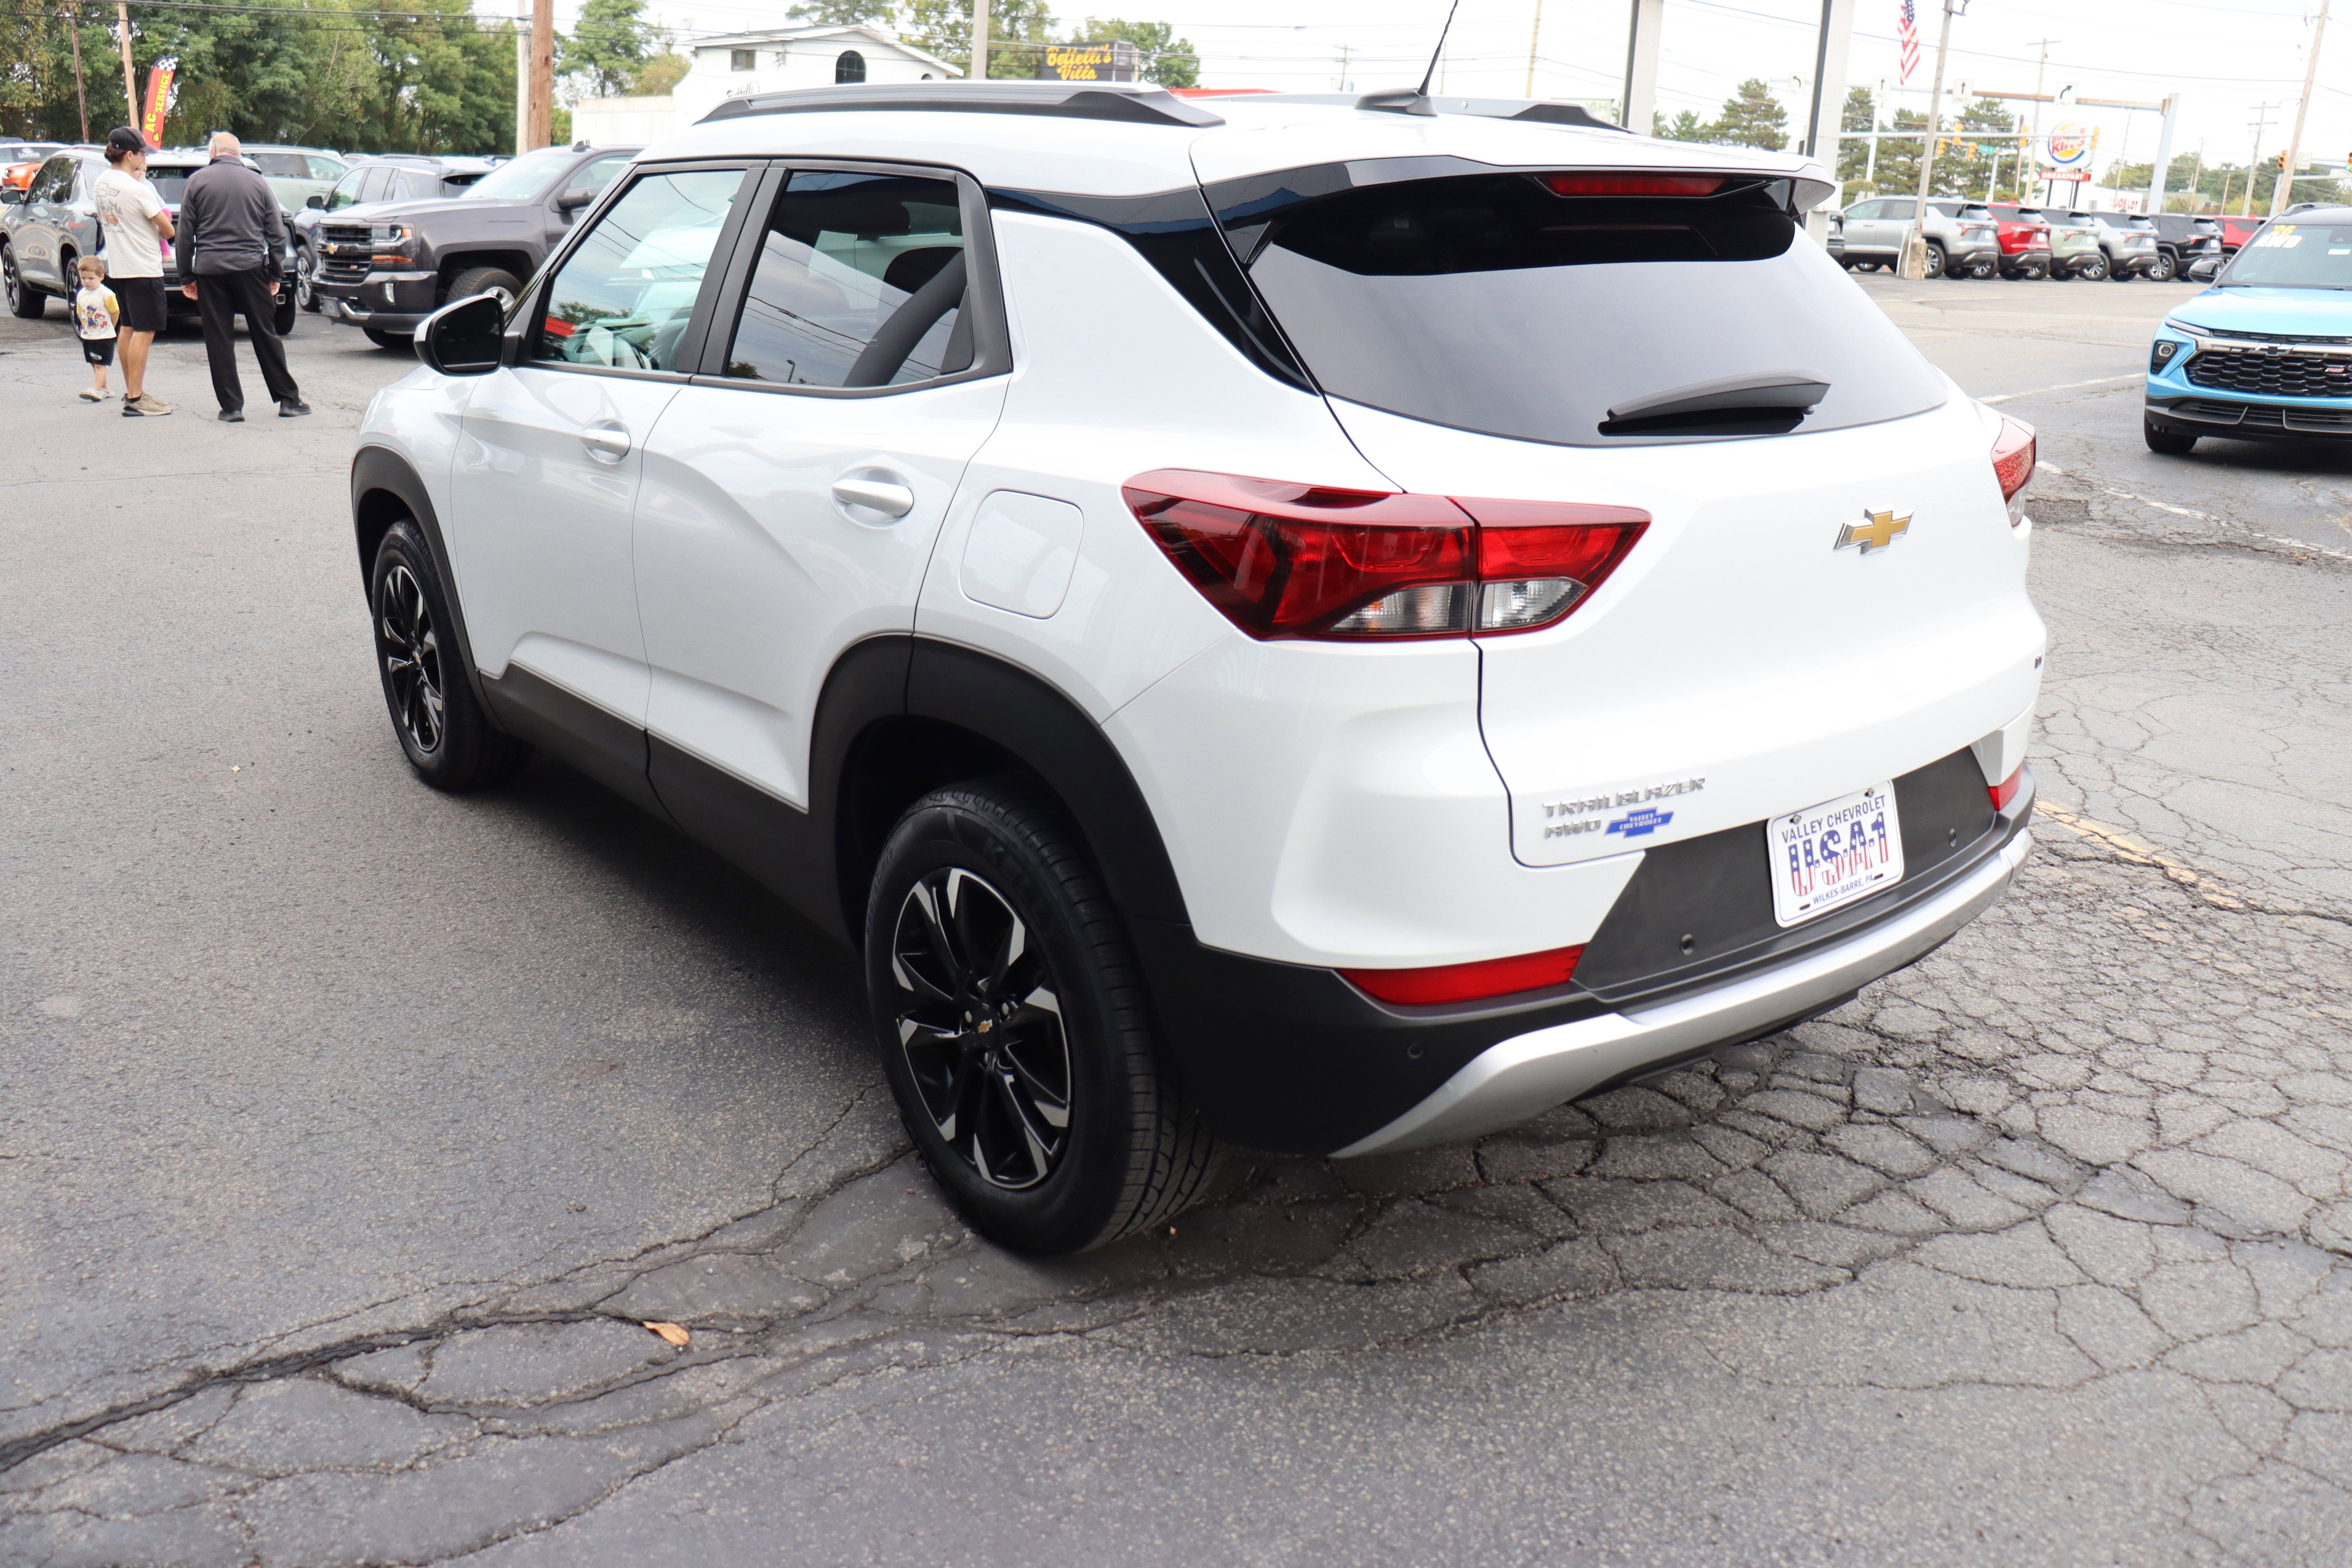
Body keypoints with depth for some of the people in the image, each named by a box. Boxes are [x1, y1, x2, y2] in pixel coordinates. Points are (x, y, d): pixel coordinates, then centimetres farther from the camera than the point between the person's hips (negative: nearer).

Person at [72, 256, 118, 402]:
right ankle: (105, 388, 21)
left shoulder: (106, 294, -14)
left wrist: (107, 329, 2)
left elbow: (116, 313, -8)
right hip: (87, 336, 7)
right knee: (94, 364, 12)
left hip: (104, 337, -7)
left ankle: (97, 390, -14)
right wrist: (85, 328, 10)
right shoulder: (81, 294, 6)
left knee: (100, 364, -10)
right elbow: (80, 313, 17)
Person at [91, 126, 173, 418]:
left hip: (117, 267, 9)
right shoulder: (137, 189, -18)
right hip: (143, 267, -9)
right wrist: (162, 230, 9)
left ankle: (131, 391, 25)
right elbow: (168, 230, -13)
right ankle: (135, 400, -8)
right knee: (144, 331, -6)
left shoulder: (100, 184, 6)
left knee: (128, 328, 17)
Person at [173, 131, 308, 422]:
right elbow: (276, 233, 6)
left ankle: (231, 406, 2)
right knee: (265, 335, 6)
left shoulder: (197, 181, 3)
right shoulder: (257, 182, 6)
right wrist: (275, 276, 13)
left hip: (210, 269, -1)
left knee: (219, 339, 3)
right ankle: (288, 400, 7)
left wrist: (186, 277, 9)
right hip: (251, 267, 1)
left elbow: (185, 234, 3)